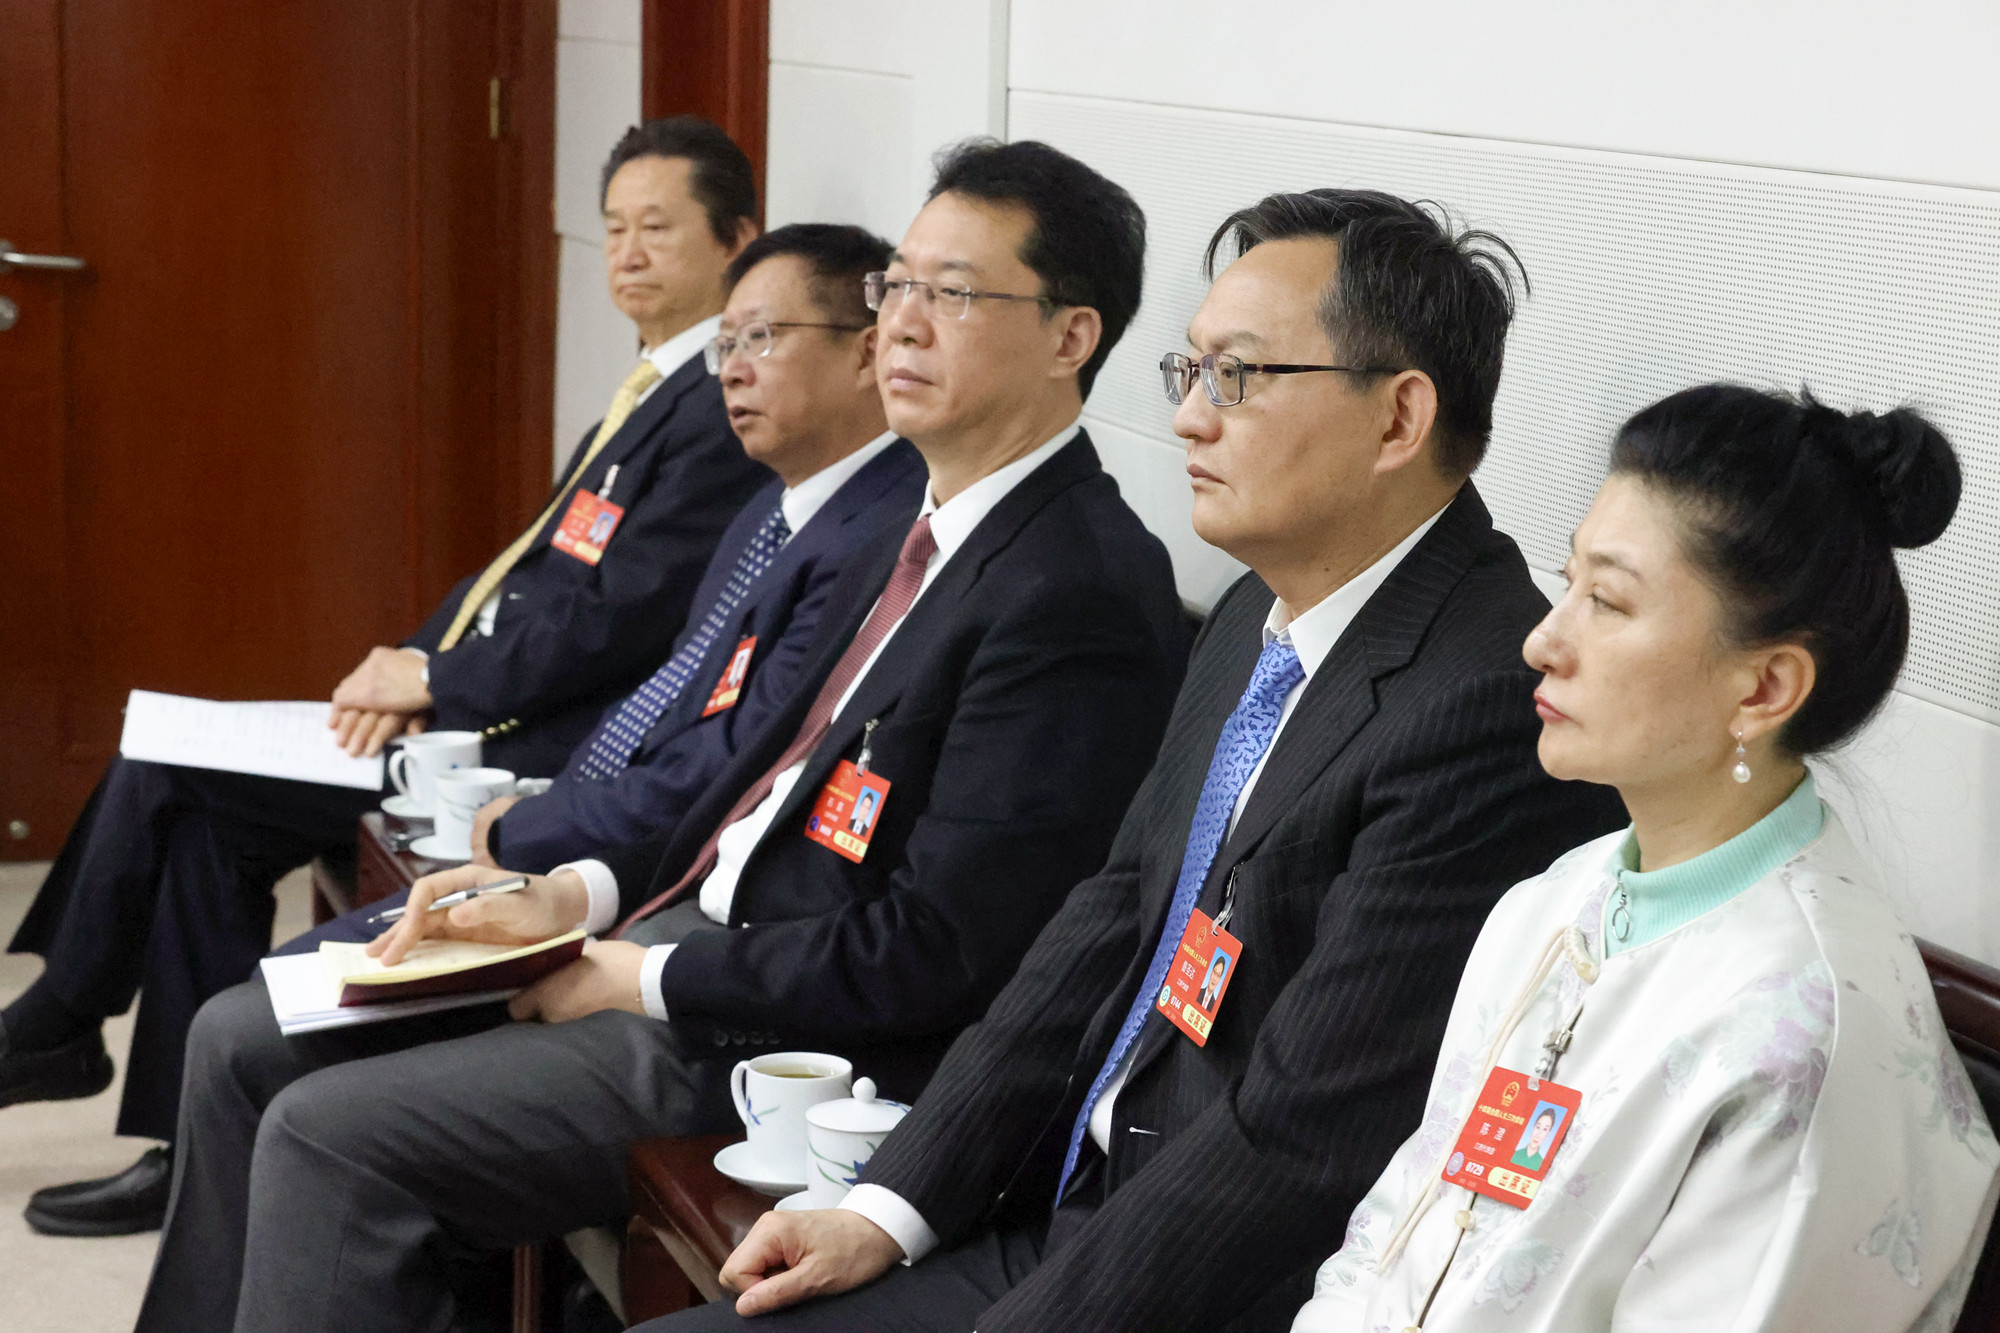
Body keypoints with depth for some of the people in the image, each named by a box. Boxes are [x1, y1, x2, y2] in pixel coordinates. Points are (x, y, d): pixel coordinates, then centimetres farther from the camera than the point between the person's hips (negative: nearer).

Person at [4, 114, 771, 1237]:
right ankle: (193, 1152, 8)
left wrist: (436, 681, -13)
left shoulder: (725, 407, -14)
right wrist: (417, 658, 1)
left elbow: (618, 616, -21)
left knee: (175, 783, -9)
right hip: (474, 708, 9)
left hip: (540, 745, -9)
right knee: (190, 801, 1)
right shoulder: (661, 385, 17)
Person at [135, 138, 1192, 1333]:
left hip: (790, 1040, -9)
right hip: (690, 933, 10)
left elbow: (935, 954, -22)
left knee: (327, 1133, -16)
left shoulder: (1081, 593, -19)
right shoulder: (927, 536, 11)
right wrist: (574, 897, 3)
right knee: (243, 1044, 8)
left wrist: (645, 977, -13)